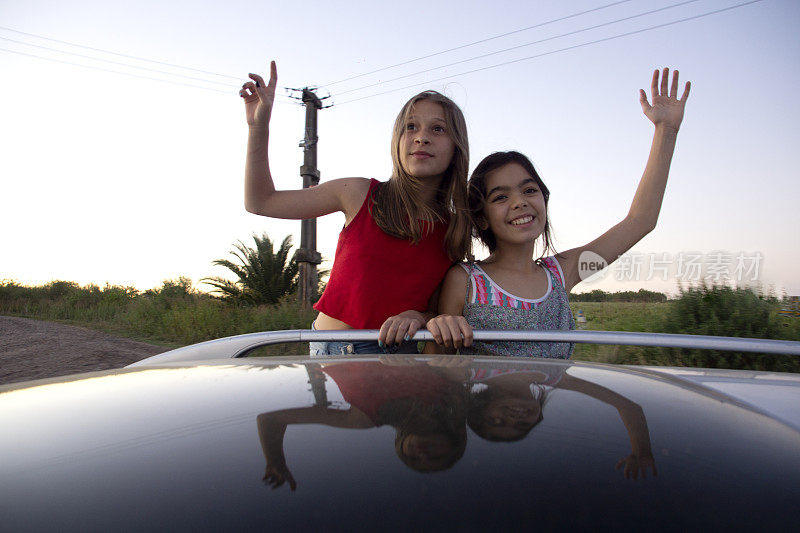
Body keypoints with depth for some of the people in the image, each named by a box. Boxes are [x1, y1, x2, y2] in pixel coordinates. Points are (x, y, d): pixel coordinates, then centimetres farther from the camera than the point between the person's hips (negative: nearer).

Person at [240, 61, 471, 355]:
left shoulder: (456, 229, 4)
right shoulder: (360, 194, 0)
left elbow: (440, 308, 11)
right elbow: (260, 202, 8)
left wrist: (416, 317, -12)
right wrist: (259, 125, 1)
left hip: (400, 353, 2)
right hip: (331, 350, -1)